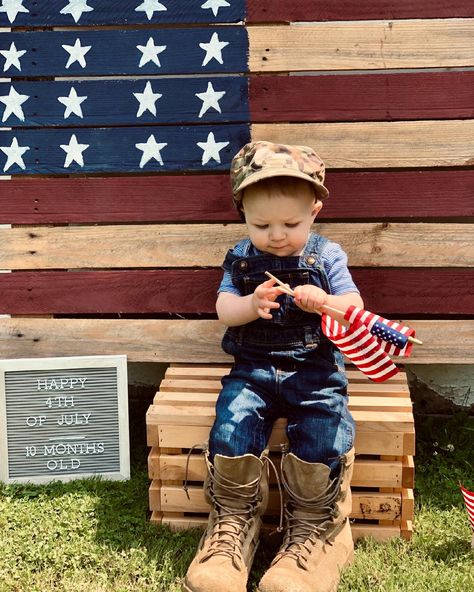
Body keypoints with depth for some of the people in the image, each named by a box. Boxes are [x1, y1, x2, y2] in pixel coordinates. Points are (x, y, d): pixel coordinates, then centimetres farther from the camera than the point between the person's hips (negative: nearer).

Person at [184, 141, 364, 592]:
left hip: (314, 368, -1)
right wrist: (251, 305, -24)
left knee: (324, 434, -25)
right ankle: (234, 521, 0)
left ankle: (314, 528, -3)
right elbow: (224, 310, -1)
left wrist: (324, 302, -28)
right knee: (230, 430, -22)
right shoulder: (241, 258, 8)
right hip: (252, 368, 2)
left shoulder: (327, 256, 3)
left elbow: (355, 309, -5)